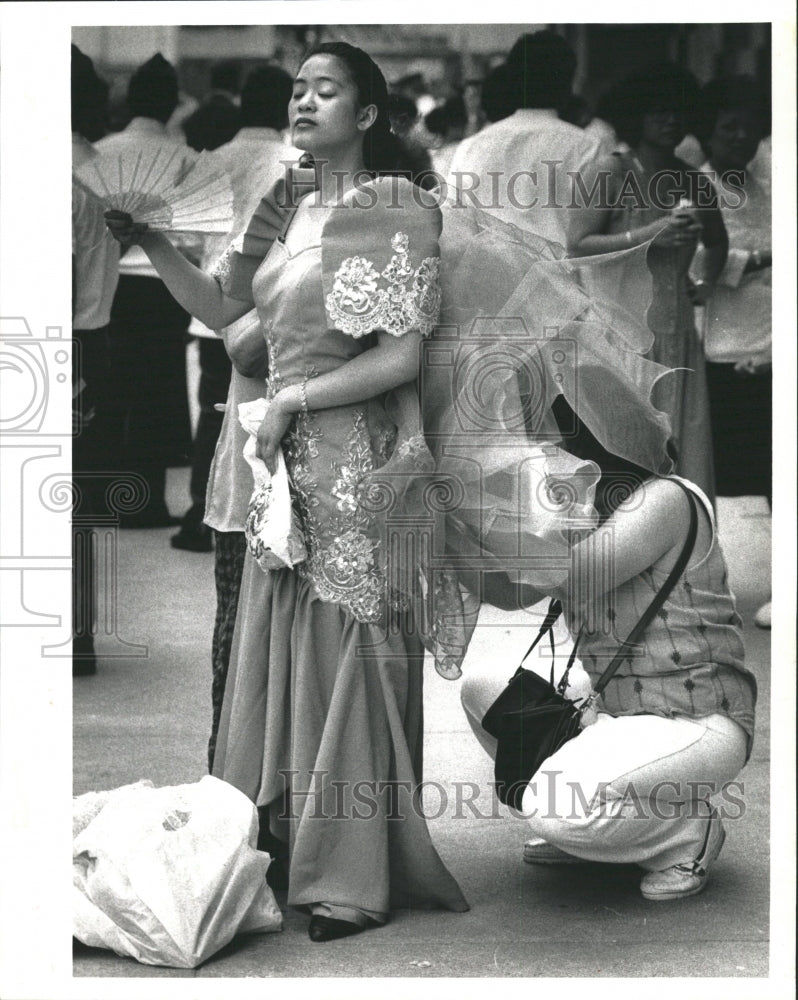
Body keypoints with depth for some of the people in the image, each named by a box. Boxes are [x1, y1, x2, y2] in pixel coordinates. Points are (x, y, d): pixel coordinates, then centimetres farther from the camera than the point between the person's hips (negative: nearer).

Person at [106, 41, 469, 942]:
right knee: (282, 651, 10)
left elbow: (400, 359, -14)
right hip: (287, 462, 7)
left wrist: (290, 401, -12)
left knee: (346, 656, -1)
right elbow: (217, 308, 13)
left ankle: (355, 881, 9)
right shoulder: (286, 211, 13)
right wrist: (147, 241, 0)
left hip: (352, 463, -7)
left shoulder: (393, 214, -8)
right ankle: (294, 843, 21)